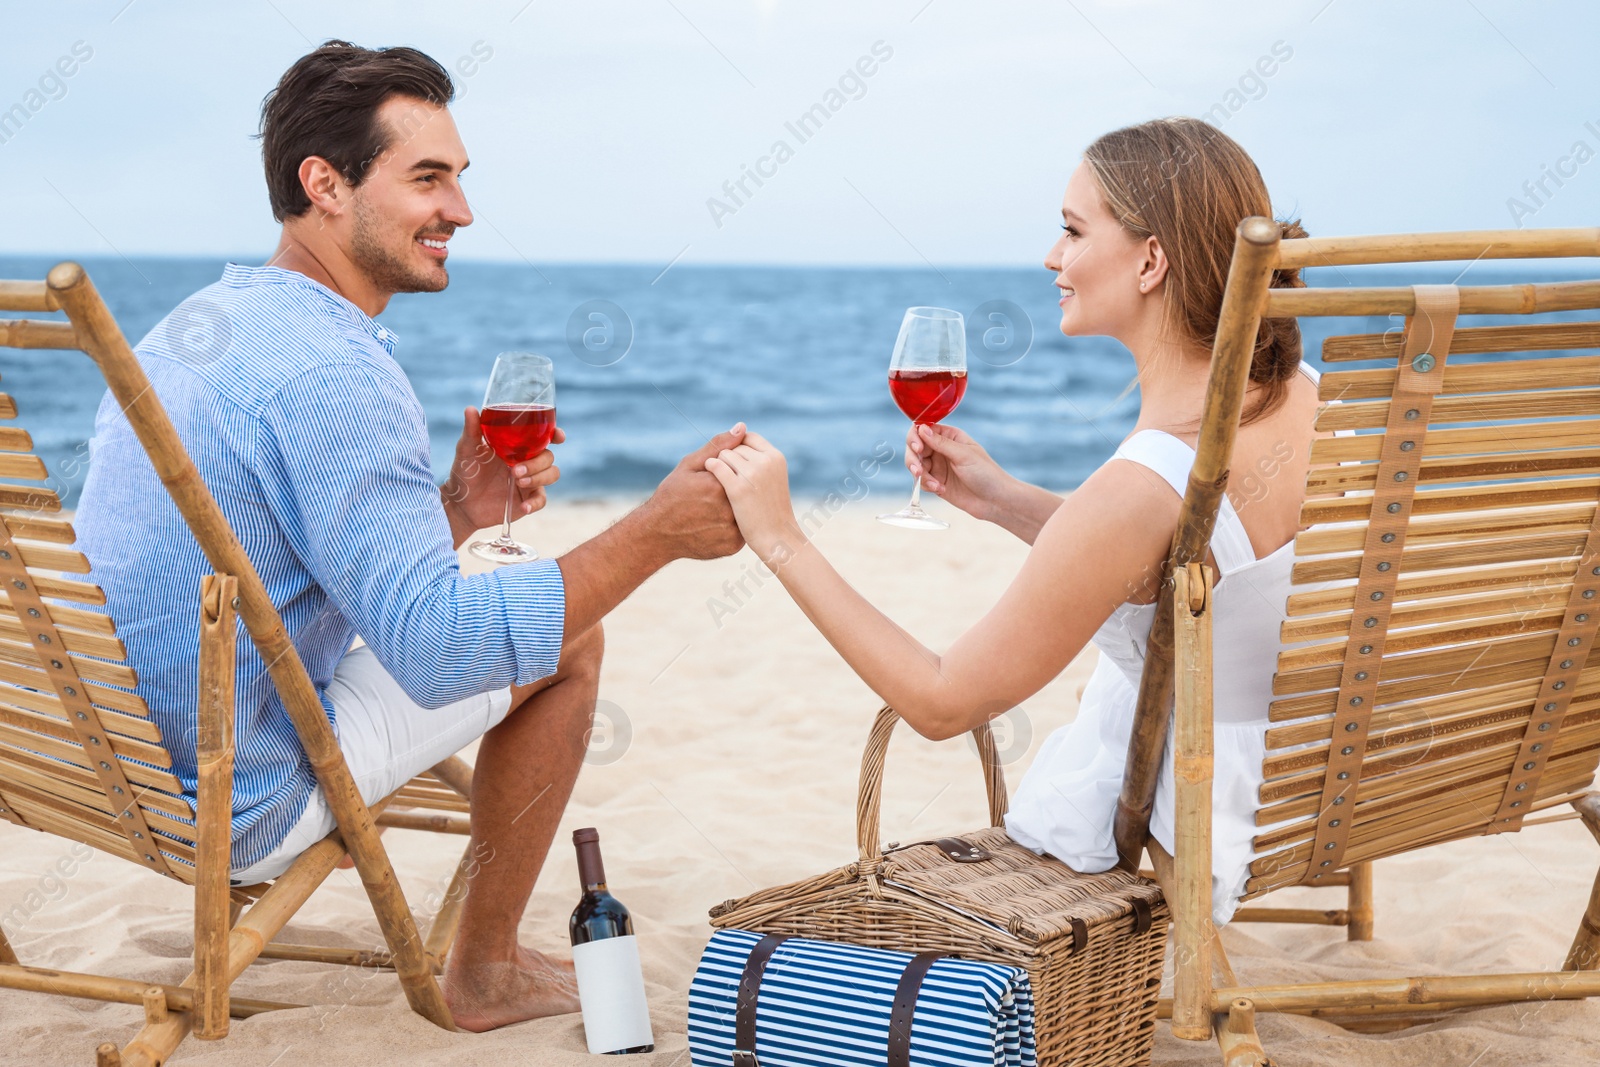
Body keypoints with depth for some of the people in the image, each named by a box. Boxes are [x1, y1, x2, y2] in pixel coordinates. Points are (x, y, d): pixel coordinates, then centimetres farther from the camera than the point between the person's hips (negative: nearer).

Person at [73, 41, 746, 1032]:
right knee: (569, 640, 2)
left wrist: (452, 514, 3)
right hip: (239, 812, -9)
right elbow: (434, 649, -28)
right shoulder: (331, 371, -24)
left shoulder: (197, 323, 7)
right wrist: (657, 532, -26)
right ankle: (488, 972, 15)